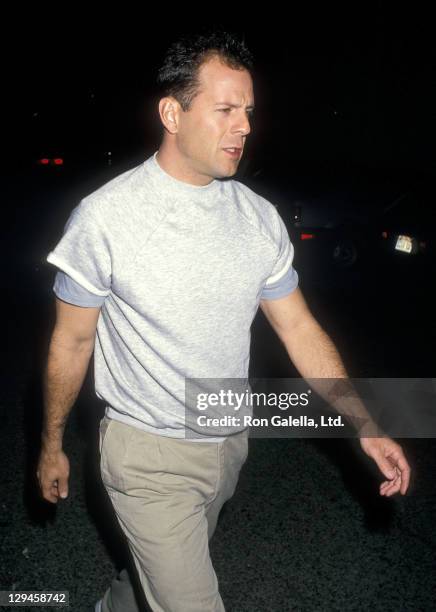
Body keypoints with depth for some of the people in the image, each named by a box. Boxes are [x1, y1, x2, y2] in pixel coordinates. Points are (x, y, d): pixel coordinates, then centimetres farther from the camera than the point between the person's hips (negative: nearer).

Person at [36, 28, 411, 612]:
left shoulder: (260, 218, -5)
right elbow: (72, 342, -7)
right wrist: (52, 445, 2)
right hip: (149, 453, -5)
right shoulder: (105, 217, -18)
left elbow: (299, 327, 0)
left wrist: (368, 430, -2)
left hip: (230, 444, 5)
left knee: (163, 565, 27)